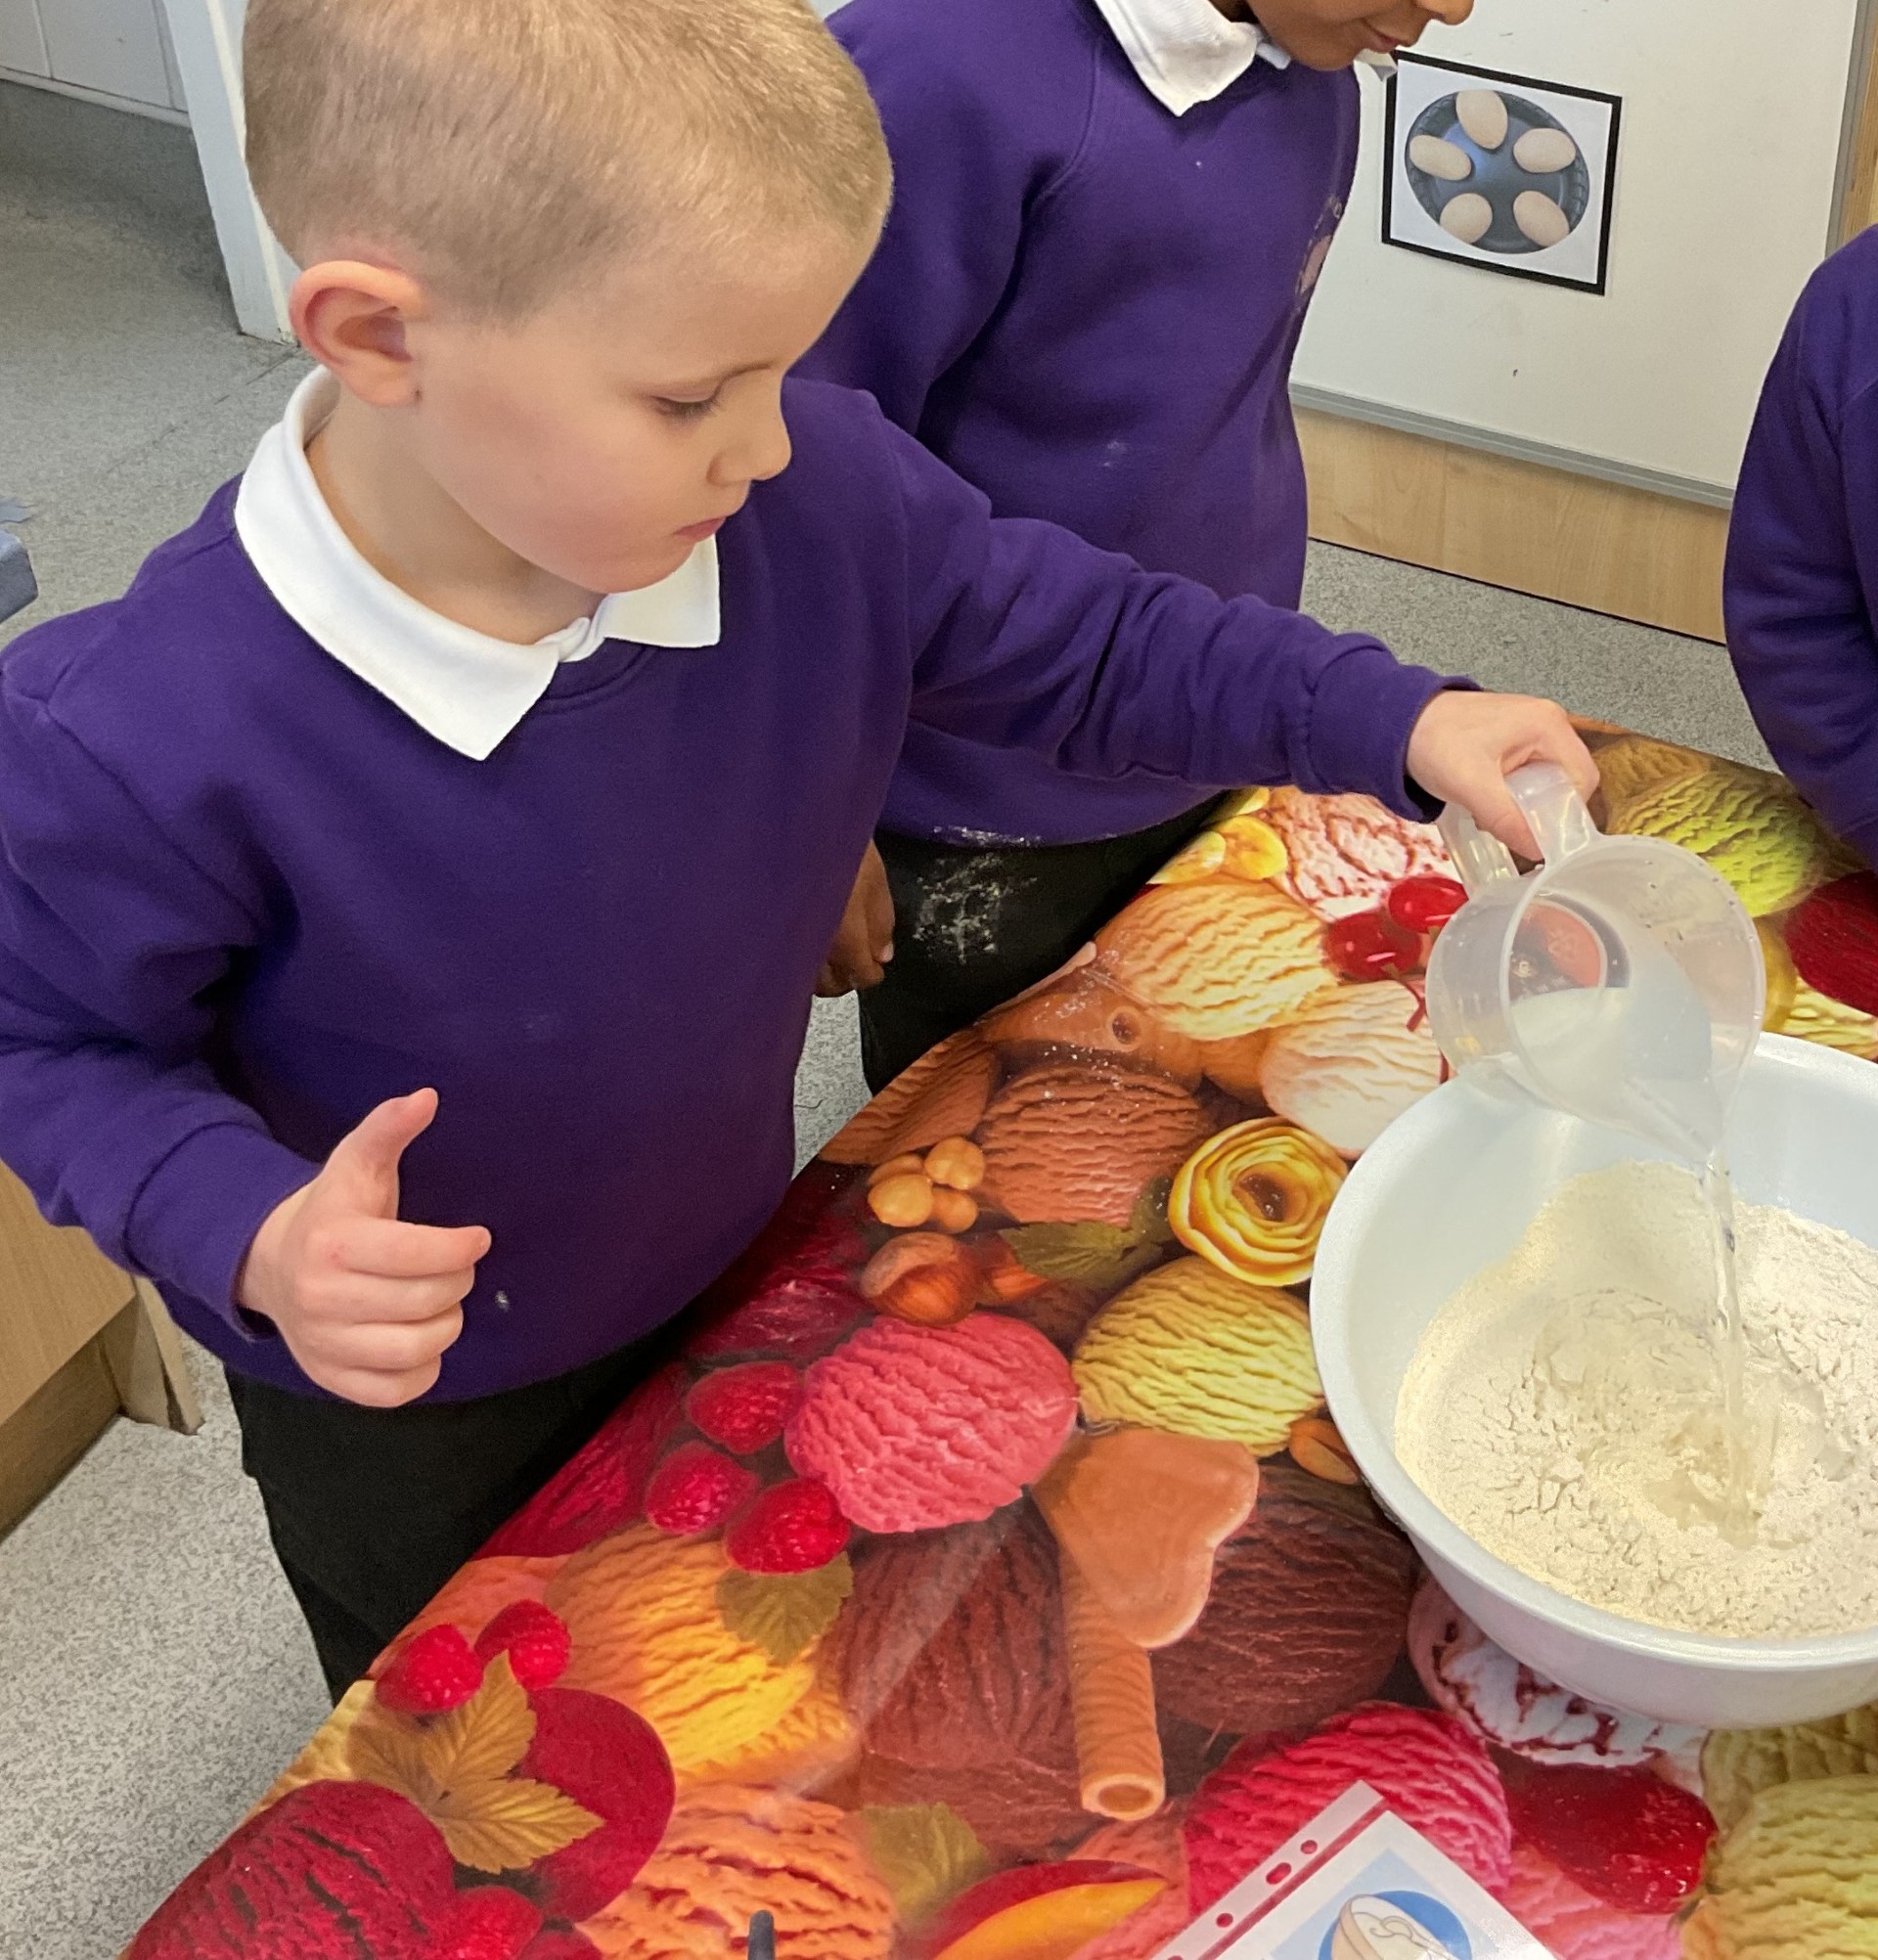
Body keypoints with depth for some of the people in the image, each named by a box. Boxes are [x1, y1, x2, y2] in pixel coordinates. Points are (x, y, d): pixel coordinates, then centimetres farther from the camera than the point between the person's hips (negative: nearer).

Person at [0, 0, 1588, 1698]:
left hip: (733, 1272, 4)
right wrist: (253, 1236, -36)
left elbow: (1079, 647, -9)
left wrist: (1397, 723, -18)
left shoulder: (819, 502, -25)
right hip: (403, 1408, -3)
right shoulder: (142, 741, -35)